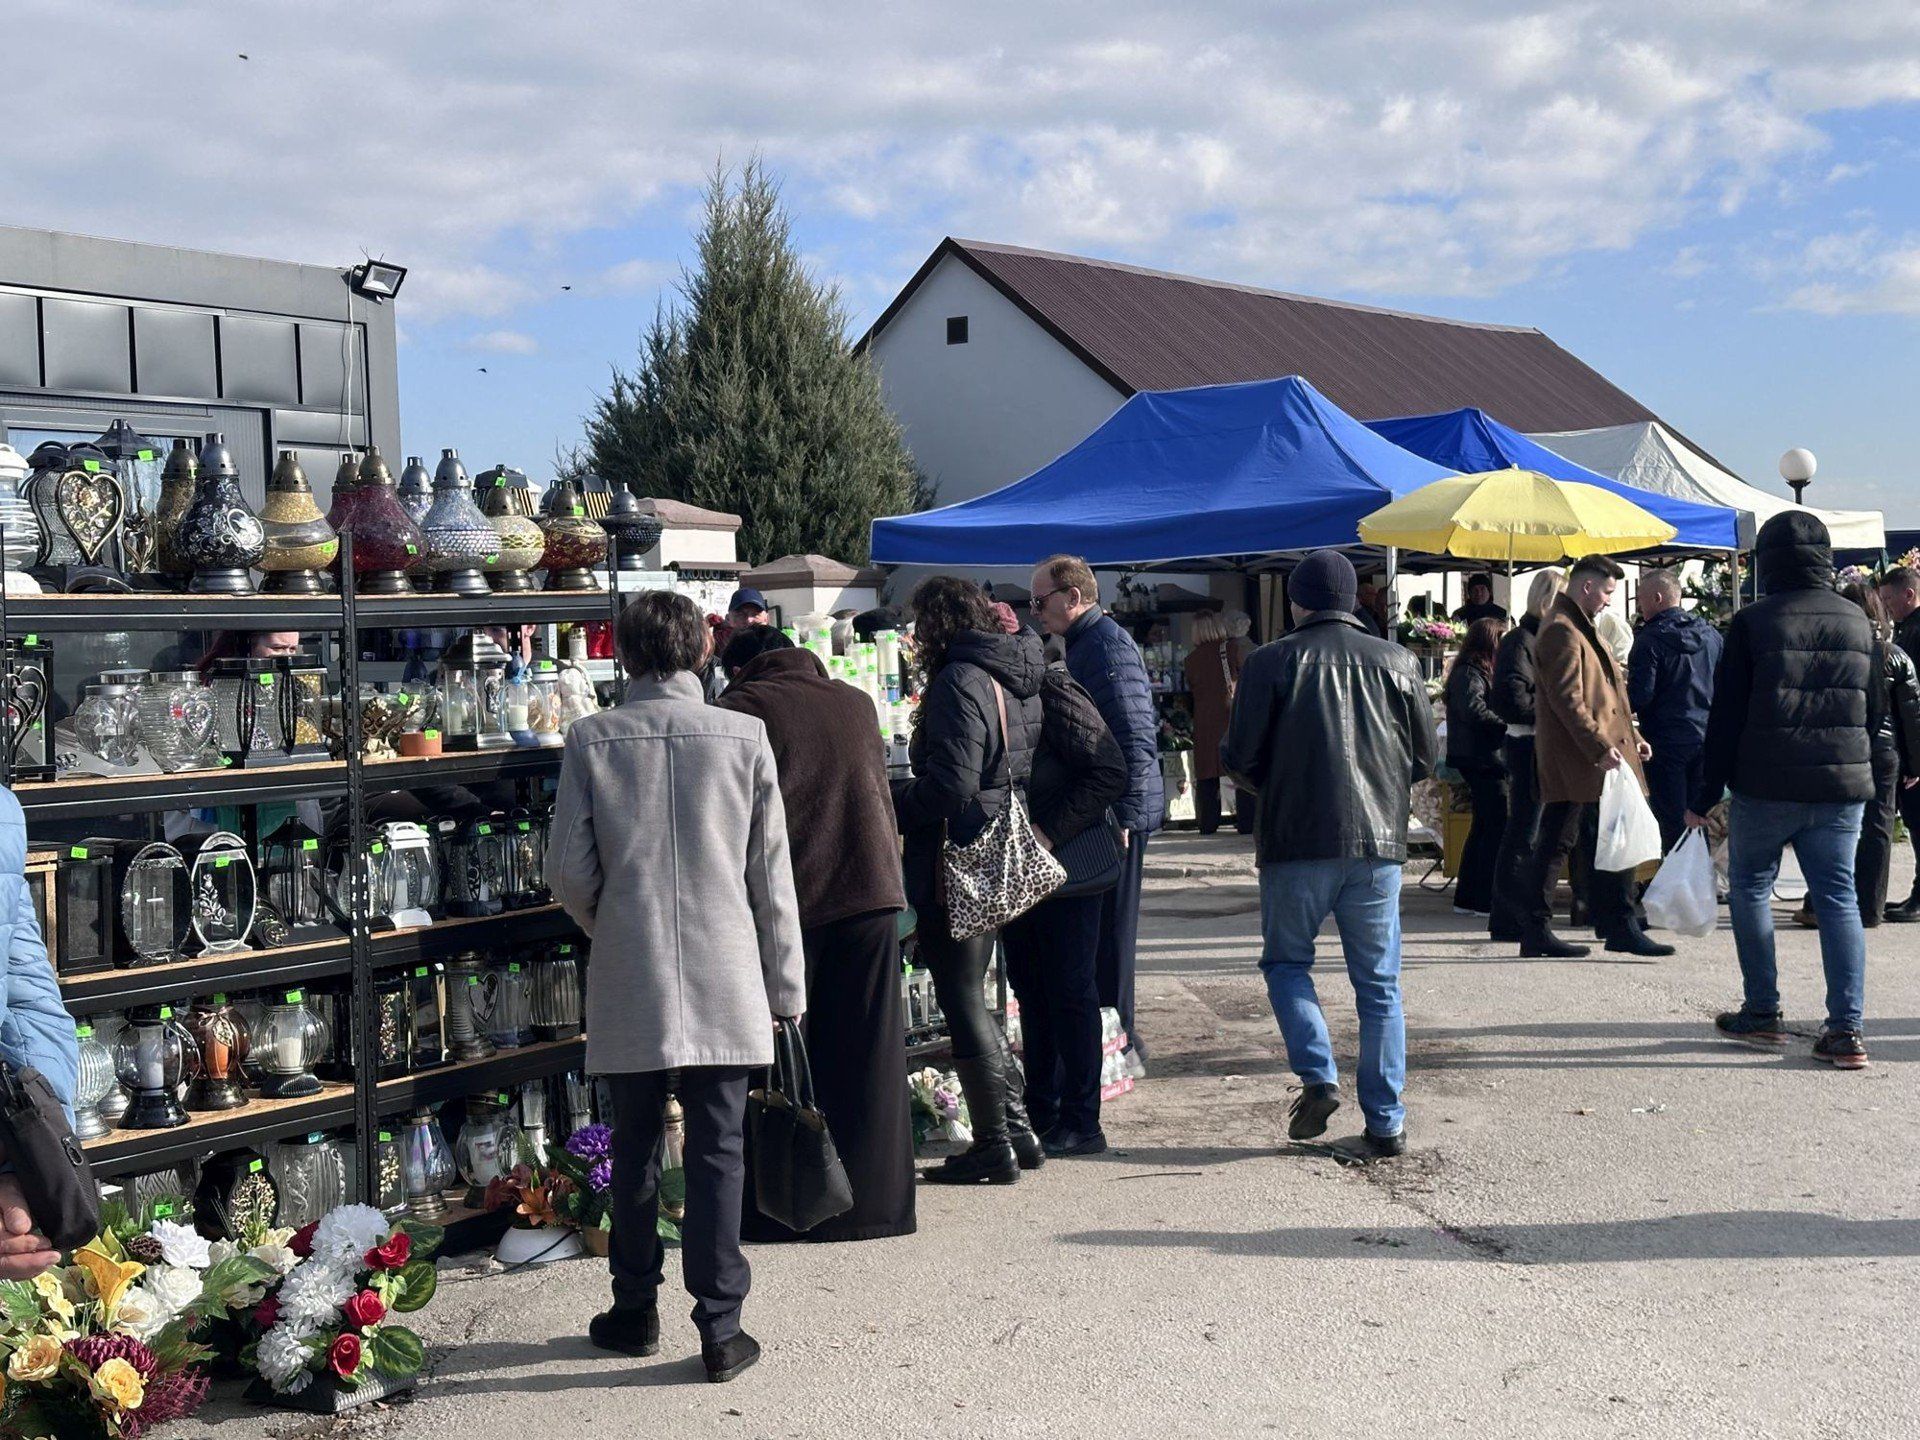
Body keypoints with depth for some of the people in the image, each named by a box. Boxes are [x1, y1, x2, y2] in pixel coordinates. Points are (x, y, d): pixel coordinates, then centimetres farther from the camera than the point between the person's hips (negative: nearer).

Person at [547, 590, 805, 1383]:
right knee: (718, 1154, 6)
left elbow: (569, 870, -3)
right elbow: (771, 875, 0)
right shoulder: (744, 736, -3)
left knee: (635, 1151, 14)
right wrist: (786, 985, 7)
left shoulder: (591, 738, -4)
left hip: (629, 982, 1)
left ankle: (635, 1311, 26)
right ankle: (720, 1327, 9)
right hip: (724, 982, 0)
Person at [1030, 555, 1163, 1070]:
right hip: (1101, 814, 10)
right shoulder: (1088, 642, 17)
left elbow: (1136, 737, -22)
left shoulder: (1107, 644, -15)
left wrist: (1122, 815, -24)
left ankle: (1120, 1045, 5)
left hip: (1115, 814, -10)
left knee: (1109, 930, -3)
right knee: (1097, 929, 15)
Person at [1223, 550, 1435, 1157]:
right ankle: (1386, 1122, 9)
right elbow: (1424, 758, 11)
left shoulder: (1273, 661, -2)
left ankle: (1317, 1075, -4)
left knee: (1286, 959, 15)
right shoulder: (1396, 661, 7)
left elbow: (1240, 759, -3)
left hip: (1297, 840, -2)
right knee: (1378, 982, 8)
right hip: (1379, 842, 3)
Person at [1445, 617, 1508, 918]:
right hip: (1481, 758, -11)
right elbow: (1474, 711, -24)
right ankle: (1487, 901, -8)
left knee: (1484, 826, 13)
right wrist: (1509, 724, -20)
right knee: (1499, 826, -10)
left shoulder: (1479, 671, 20)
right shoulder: (1470, 673, -12)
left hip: (1481, 758, 11)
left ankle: (1467, 898, 18)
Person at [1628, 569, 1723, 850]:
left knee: (1671, 820, 0)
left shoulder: (1650, 639, -14)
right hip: (1705, 737, 6)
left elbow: (1639, 696, -19)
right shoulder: (1710, 634, 6)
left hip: (1666, 742, -6)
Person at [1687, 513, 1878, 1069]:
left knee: (1750, 887, 12)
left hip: (1765, 787, -4)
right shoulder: (1858, 620, 8)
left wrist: (1704, 796, -1)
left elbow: (1727, 716, -6)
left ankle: (1763, 1012, 13)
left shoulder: (1752, 622, -6)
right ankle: (1846, 1028, -1)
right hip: (1843, 787, 4)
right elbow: (1875, 706, 15)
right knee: (1838, 898, 5)